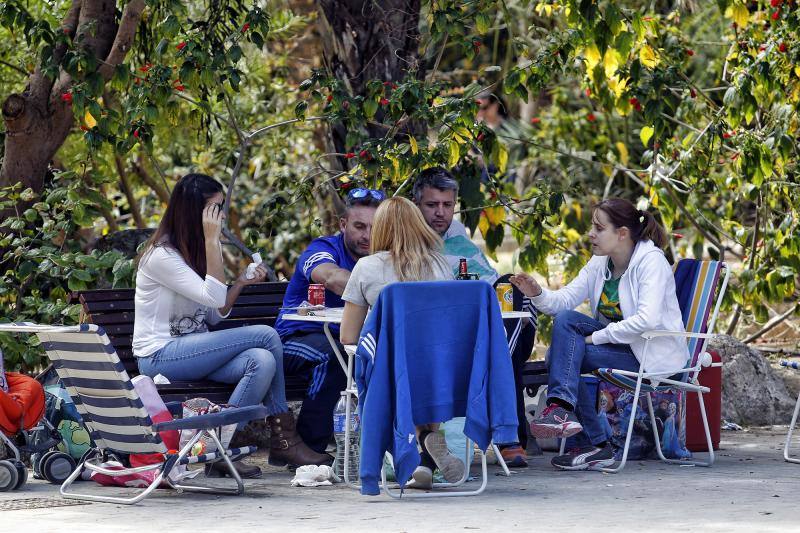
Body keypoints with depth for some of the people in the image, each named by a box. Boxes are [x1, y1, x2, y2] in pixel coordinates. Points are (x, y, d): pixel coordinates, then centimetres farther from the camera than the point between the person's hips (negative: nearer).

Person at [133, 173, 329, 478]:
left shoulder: (195, 251, 17)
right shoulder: (161, 255, -12)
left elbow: (215, 316, 15)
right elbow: (213, 298, -20)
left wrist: (241, 283, 1)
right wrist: (212, 241, -19)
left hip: (192, 349, 8)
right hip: (160, 356, -8)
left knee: (262, 360, -23)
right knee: (266, 336, -20)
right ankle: (284, 438, -12)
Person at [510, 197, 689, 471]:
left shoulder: (651, 261, -16)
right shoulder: (600, 263, 8)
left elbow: (648, 319, -29)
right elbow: (566, 299, 1)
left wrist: (597, 337, -24)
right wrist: (537, 294, -21)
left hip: (653, 353, -8)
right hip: (620, 343, 9)